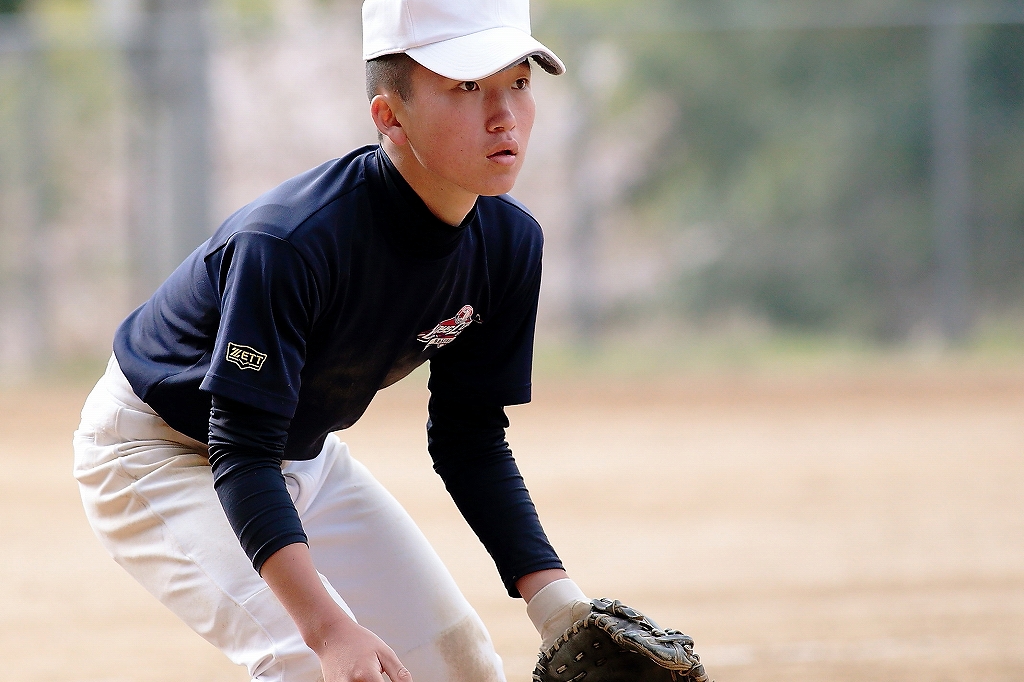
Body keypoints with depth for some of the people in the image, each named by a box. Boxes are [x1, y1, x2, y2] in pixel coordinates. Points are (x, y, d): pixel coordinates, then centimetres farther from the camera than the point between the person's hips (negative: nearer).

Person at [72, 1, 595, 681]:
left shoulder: (509, 243, -14)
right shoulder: (287, 243, -36)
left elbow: (471, 441, -3)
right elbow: (241, 453, -37)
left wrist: (555, 599, -15)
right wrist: (326, 626, -50)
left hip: (307, 458, 8)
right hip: (158, 454, -7)